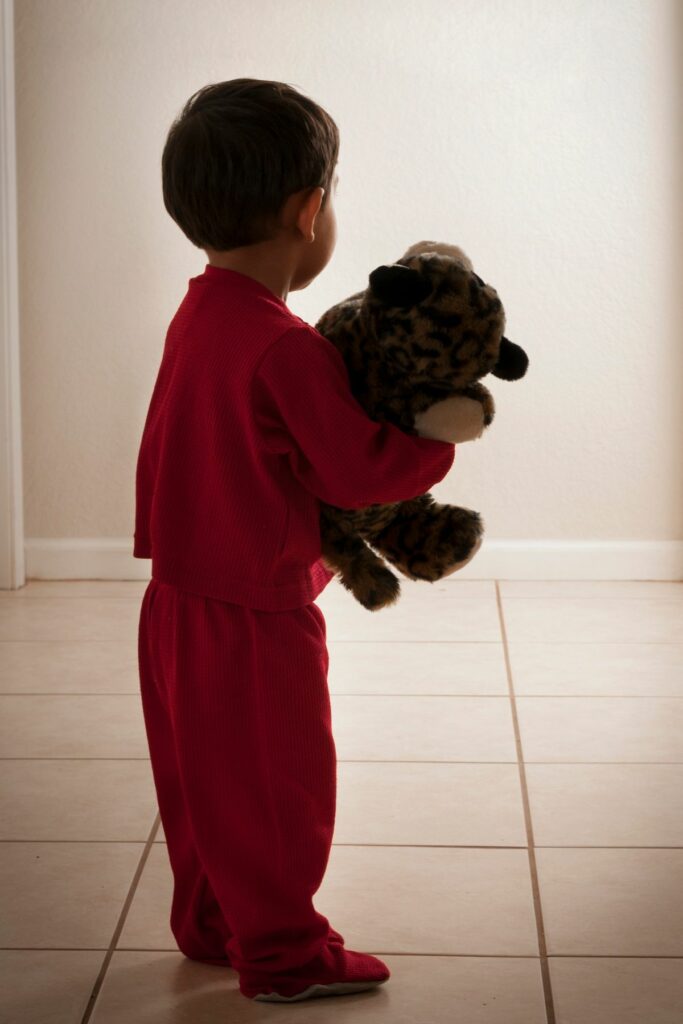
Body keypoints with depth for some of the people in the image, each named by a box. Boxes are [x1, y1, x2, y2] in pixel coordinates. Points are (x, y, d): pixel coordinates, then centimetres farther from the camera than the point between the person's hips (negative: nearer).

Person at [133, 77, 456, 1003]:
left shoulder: (196, 317, 4)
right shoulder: (286, 347, -24)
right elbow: (357, 473, -19)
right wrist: (442, 441, -5)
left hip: (180, 603, 9)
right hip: (254, 616, -9)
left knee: (203, 783, 20)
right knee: (278, 789, 6)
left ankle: (210, 925, 35)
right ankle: (283, 955, 19)